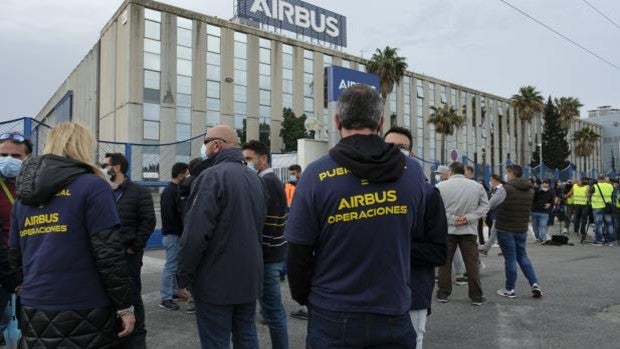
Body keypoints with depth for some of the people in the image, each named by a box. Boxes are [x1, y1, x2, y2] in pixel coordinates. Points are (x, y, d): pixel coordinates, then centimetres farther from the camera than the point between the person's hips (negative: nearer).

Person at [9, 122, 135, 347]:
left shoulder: (24, 193, 9)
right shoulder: (91, 185, -10)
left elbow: (15, 256, 12)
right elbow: (109, 253, -15)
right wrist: (124, 305, -9)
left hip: (33, 311, 6)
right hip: (83, 313, -6)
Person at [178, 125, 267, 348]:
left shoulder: (212, 176, -15)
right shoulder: (255, 179, 10)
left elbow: (195, 233, -20)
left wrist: (183, 276, -11)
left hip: (216, 281, -7)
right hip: (250, 278, 7)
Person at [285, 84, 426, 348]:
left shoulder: (317, 175, -15)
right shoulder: (412, 172, -6)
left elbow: (298, 252, -9)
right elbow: (412, 235, 7)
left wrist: (303, 297, 8)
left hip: (334, 318, -2)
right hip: (394, 314, 3)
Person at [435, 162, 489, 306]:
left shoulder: (441, 186, -8)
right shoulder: (477, 186, 0)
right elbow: (485, 206, 1)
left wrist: (452, 219, -10)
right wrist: (468, 218, -8)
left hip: (447, 230, -1)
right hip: (469, 230, 1)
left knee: (445, 263, 10)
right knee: (472, 264, 7)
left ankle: (442, 294, 16)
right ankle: (476, 296, 12)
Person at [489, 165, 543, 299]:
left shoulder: (505, 189, -15)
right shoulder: (530, 190, 6)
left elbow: (491, 205, -7)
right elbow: (529, 209, 16)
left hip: (505, 229, -6)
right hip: (522, 229, 6)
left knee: (510, 258, 2)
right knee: (522, 256, 18)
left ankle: (510, 289, 11)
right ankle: (535, 284, 8)